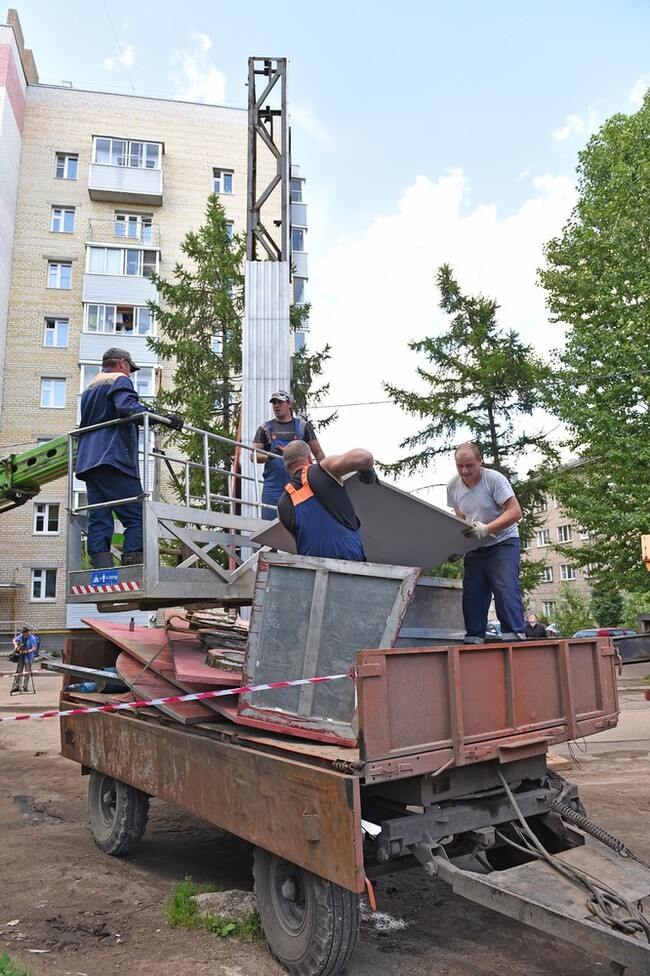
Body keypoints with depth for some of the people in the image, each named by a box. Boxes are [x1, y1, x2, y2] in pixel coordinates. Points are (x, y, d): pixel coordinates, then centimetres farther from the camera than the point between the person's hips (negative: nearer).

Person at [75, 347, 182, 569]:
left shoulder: (89, 388, 30)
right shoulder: (119, 380, 4)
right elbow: (128, 407, -16)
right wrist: (163, 418, -21)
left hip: (88, 462, 8)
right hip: (114, 458, -8)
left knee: (98, 519, 2)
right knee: (137, 518, -9)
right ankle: (132, 564, -20)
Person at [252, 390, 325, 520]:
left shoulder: (302, 426, 12)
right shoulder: (265, 428, 13)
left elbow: (317, 452, 10)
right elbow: (254, 455, 3)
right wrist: (269, 456, -19)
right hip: (273, 488, 1)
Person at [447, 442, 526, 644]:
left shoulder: (494, 479, -15)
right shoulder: (453, 486, 1)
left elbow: (515, 512, -20)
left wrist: (486, 529, -32)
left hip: (503, 543, -5)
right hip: (474, 548, 5)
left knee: (506, 591, -16)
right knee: (471, 596, 1)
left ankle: (514, 637, -14)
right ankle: (473, 640, 7)